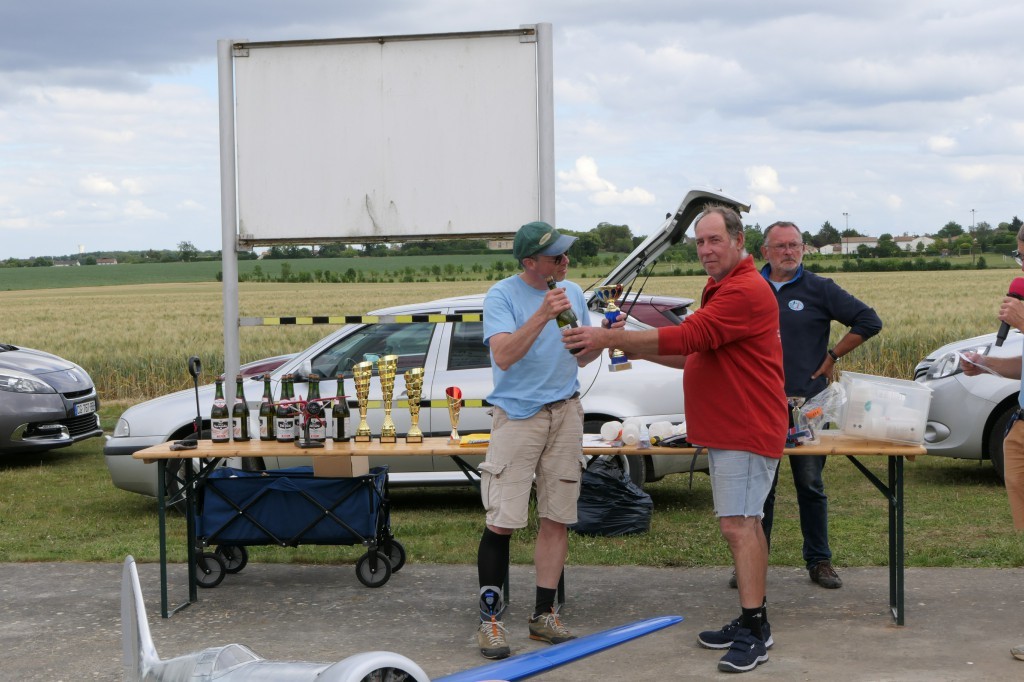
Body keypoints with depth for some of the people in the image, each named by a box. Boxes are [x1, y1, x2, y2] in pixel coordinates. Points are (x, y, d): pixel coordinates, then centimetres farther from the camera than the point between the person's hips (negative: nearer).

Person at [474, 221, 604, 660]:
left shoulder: (572, 294, 10)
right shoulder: (502, 295, -7)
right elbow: (503, 355, -20)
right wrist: (542, 316, -28)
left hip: (565, 413, 5)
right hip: (517, 415, -5)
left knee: (557, 519, 6)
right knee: (502, 521, -9)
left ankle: (544, 614, 17)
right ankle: (490, 617, 1)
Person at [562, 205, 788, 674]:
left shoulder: (745, 291, -18)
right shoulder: (722, 289, 19)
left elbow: (686, 338, -26)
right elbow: (696, 356, 21)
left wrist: (611, 338, -24)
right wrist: (637, 350, 9)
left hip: (746, 432, -11)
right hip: (727, 431, 11)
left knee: (738, 527, -12)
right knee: (746, 525, 15)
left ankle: (754, 633, -7)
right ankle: (752, 622, 24)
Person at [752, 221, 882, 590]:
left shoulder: (819, 289, 2)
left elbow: (868, 321, 3)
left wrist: (832, 356, 1)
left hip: (807, 404, -1)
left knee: (811, 486, 5)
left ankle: (819, 560, 15)